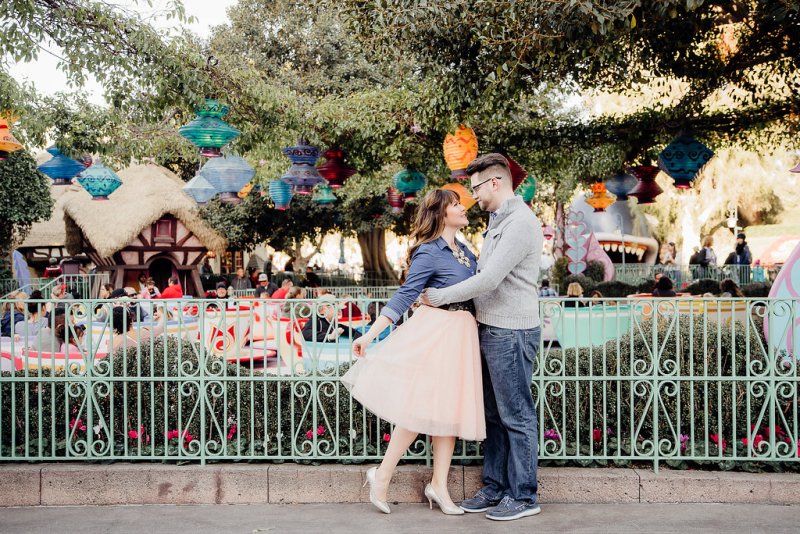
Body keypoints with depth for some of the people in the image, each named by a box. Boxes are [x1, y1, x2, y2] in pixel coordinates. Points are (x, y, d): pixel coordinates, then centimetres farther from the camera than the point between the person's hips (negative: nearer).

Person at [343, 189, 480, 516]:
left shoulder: (464, 250, 13)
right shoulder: (429, 252, -11)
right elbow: (404, 296, -14)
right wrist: (370, 335, -17)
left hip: (462, 334, 8)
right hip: (435, 331, -8)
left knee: (449, 409, 8)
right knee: (422, 406, -8)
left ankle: (439, 486, 13)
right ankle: (382, 475, 4)